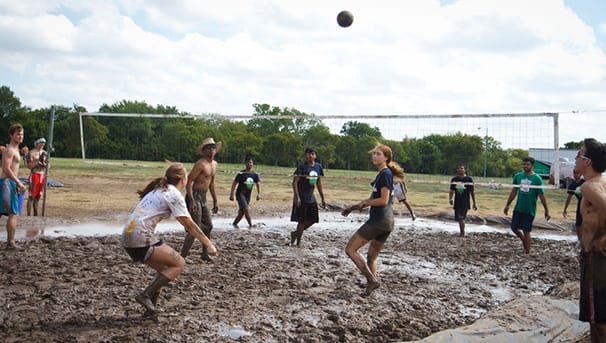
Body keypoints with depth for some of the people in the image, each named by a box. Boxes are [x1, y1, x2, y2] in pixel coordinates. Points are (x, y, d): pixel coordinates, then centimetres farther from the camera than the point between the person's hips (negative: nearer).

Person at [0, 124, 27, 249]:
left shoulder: (15, 149, 18)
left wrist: (18, 184, 21)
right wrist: (19, 183, -22)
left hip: (10, 183, 10)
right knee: (13, 214, -9)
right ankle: (11, 242, -9)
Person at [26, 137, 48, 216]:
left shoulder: (45, 153, 13)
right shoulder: (31, 152, -5)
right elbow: (29, 166, -11)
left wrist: (44, 163, -5)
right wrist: (38, 161, -20)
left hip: (43, 176, 6)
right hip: (34, 175, -6)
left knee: (38, 197, 10)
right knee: (31, 196, -7)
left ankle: (36, 214, 14)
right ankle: (28, 215, -6)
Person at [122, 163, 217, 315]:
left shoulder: (160, 189, 19)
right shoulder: (174, 194, -7)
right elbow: (189, 225, -6)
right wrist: (208, 244, 0)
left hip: (128, 237, 9)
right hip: (141, 238, -9)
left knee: (166, 269, 19)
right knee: (179, 264, -3)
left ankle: (151, 306, 15)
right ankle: (145, 295, -7)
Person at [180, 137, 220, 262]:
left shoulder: (214, 164, 14)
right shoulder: (200, 164, -14)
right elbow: (189, 182, -19)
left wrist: (215, 201, 23)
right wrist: (191, 201, -27)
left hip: (203, 198, 9)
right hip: (195, 197, -9)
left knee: (208, 226, 16)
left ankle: (205, 254, 29)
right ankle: (182, 256, -13)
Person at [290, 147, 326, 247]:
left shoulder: (318, 167, 7)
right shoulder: (302, 167, -11)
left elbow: (319, 183, 15)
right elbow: (294, 182, -14)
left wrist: (322, 198, 14)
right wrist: (297, 197, -22)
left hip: (311, 197, 7)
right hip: (301, 198, -7)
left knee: (312, 220, 8)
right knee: (302, 221, -3)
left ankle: (296, 233, 25)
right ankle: (298, 241, 12)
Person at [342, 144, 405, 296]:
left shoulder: (385, 174, -11)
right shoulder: (381, 174, 17)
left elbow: (383, 200, -18)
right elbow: (372, 199, 24)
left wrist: (364, 203, -4)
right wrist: (353, 207, 19)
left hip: (379, 220, -10)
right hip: (387, 221, 10)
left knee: (350, 249, -4)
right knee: (372, 256, 17)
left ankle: (372, 279, -6)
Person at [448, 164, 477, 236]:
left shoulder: (469, 179, -2)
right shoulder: (454, 179, 6)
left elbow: (472, 192, 3)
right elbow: (451, 190, 10)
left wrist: (474, 204, 4)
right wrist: (450, 199, -9)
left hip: (465, 202, -4)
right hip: (457, 202, 4)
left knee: (462, 218, -14)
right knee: (458, 218, 8)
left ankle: (462, 233, -5)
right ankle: (461, 232, 23)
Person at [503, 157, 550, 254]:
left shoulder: (537, 179, -9)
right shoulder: (518, 176, 2)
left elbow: (542, 196, -6)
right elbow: (513, 192, 11)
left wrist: (546, 211, -6)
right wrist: (507, 205, 11)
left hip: (530, 210, -4)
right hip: (518, 208, 4)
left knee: (526, 231, 0)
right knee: (514, 228, 7)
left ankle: (527, 252, 12)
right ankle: (525, 240, 35)